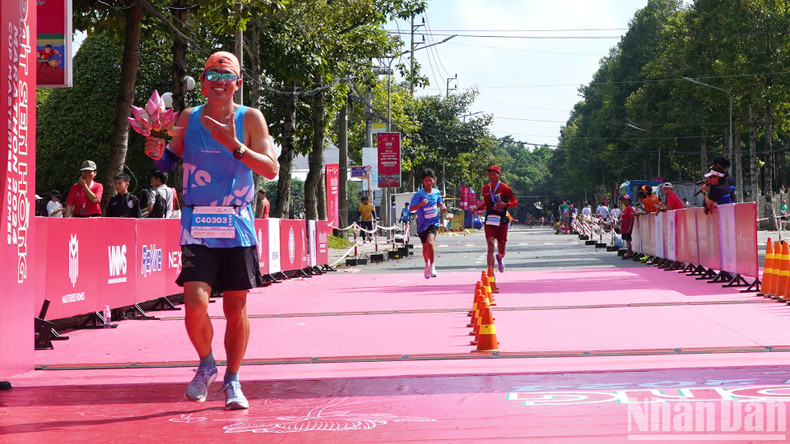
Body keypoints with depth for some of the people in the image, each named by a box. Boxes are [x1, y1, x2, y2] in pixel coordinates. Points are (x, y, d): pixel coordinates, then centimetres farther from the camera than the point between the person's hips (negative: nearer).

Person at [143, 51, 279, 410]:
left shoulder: (250, 118, 0)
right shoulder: (188, 118, 7)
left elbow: (271, 169, -8)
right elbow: (169, 162, 18)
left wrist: (234, 145, -20)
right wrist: (158, 153, -4)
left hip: (238, 227, 0)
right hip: (197, 227, 0)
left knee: (236, 307, 5)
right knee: (195, 304, -13)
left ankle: (232, 381, 23)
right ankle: (206, 364, 16)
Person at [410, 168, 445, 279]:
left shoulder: (436, 192, 3)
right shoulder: (419, 194, -9)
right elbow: (411, 208, -16)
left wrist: (442, 206, 0)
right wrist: (421, 204, -33)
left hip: (433, 221, 0)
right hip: (422, 223, 0)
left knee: (430, 242, -24)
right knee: (425, 246, 13)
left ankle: (432, 266, -15)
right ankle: (427, 266, 38)